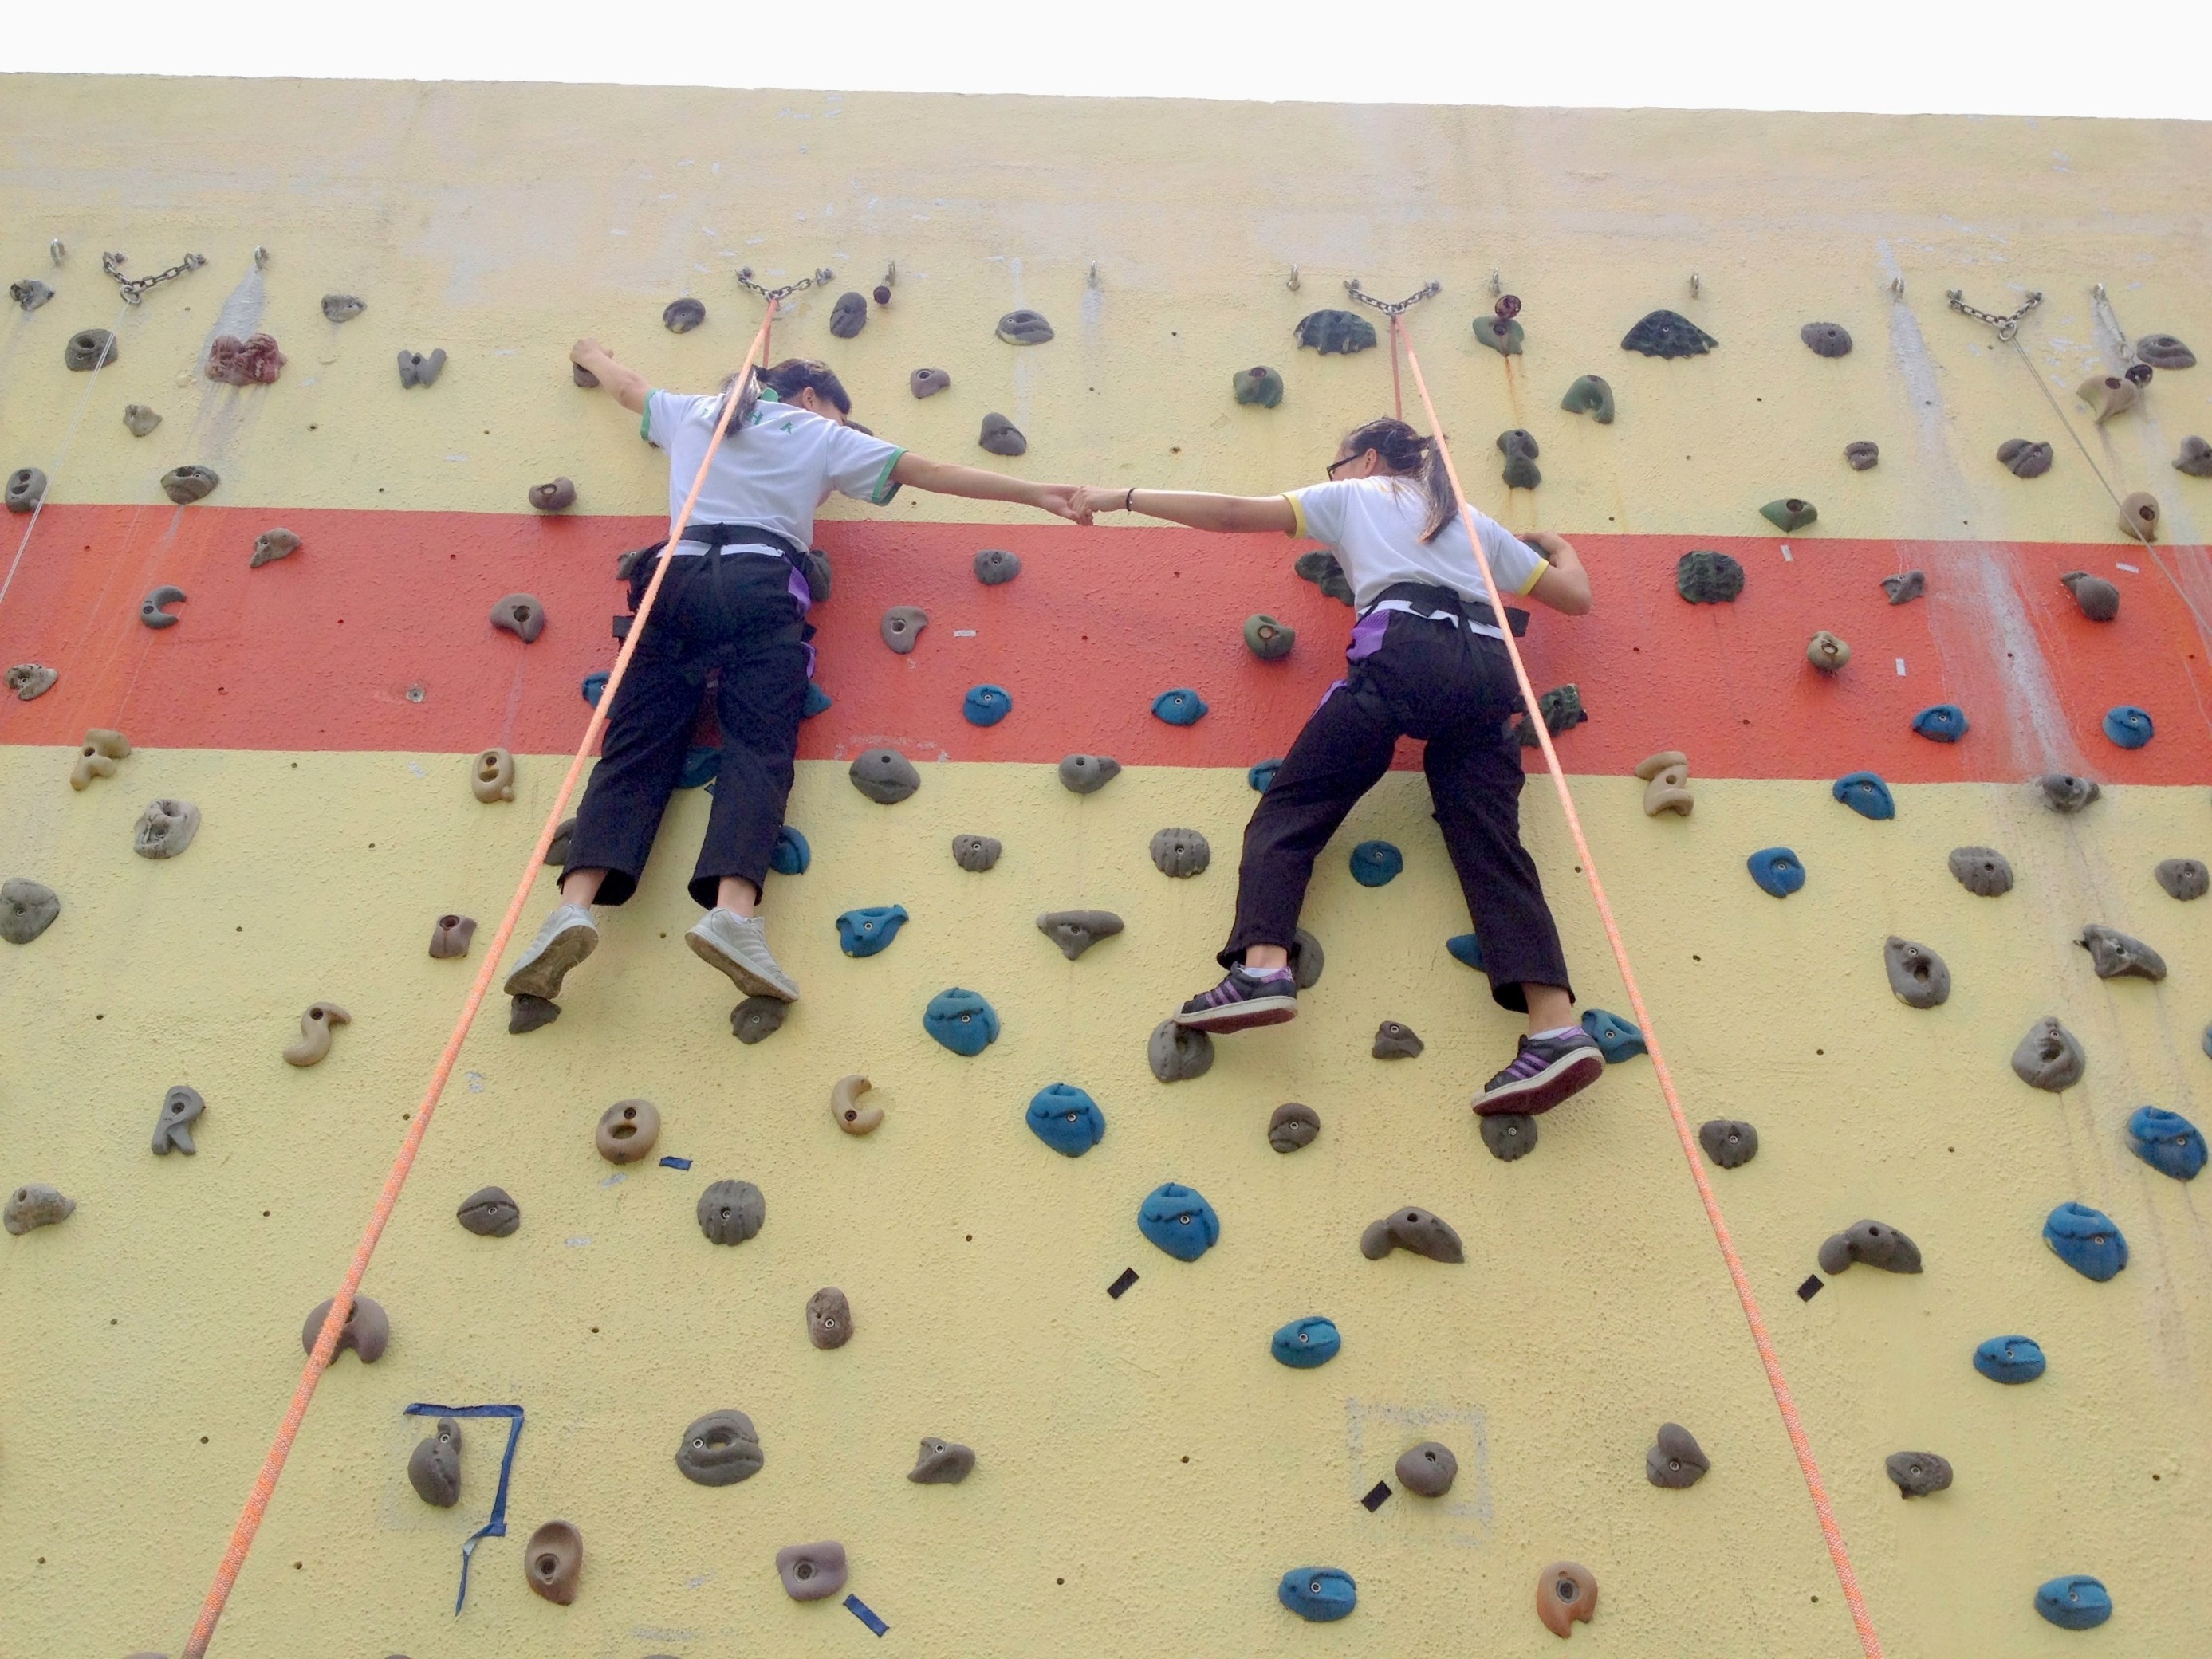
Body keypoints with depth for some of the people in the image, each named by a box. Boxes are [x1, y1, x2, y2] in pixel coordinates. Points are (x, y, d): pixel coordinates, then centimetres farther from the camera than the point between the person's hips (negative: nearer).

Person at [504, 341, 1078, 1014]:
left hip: (676, 579, 3)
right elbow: (935, 473, 14)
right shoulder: (823, 437, 18)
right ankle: (734, 910, -38)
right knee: (758, 748, -14)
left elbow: (627, 387, 49)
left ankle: (575, 905, -27)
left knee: (636, 746, -6)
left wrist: (592, 354, 72)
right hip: (760, 587, -3)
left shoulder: (694, 412, 29)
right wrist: (1039, 493, 15)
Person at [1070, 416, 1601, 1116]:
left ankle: (1263, 967, -23)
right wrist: (1561, 548, 58)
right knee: (1489, 843, -4)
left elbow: (1229, 513, 17)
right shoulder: (1475, 523, 35)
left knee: (1289, 807, 0)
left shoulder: (1353, 496, 25)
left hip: (1402, 651, -5)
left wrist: (1123, 498, 24)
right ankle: (1558, 1028, -21)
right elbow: (1576, 596, 36)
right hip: (1487, 670, 5)